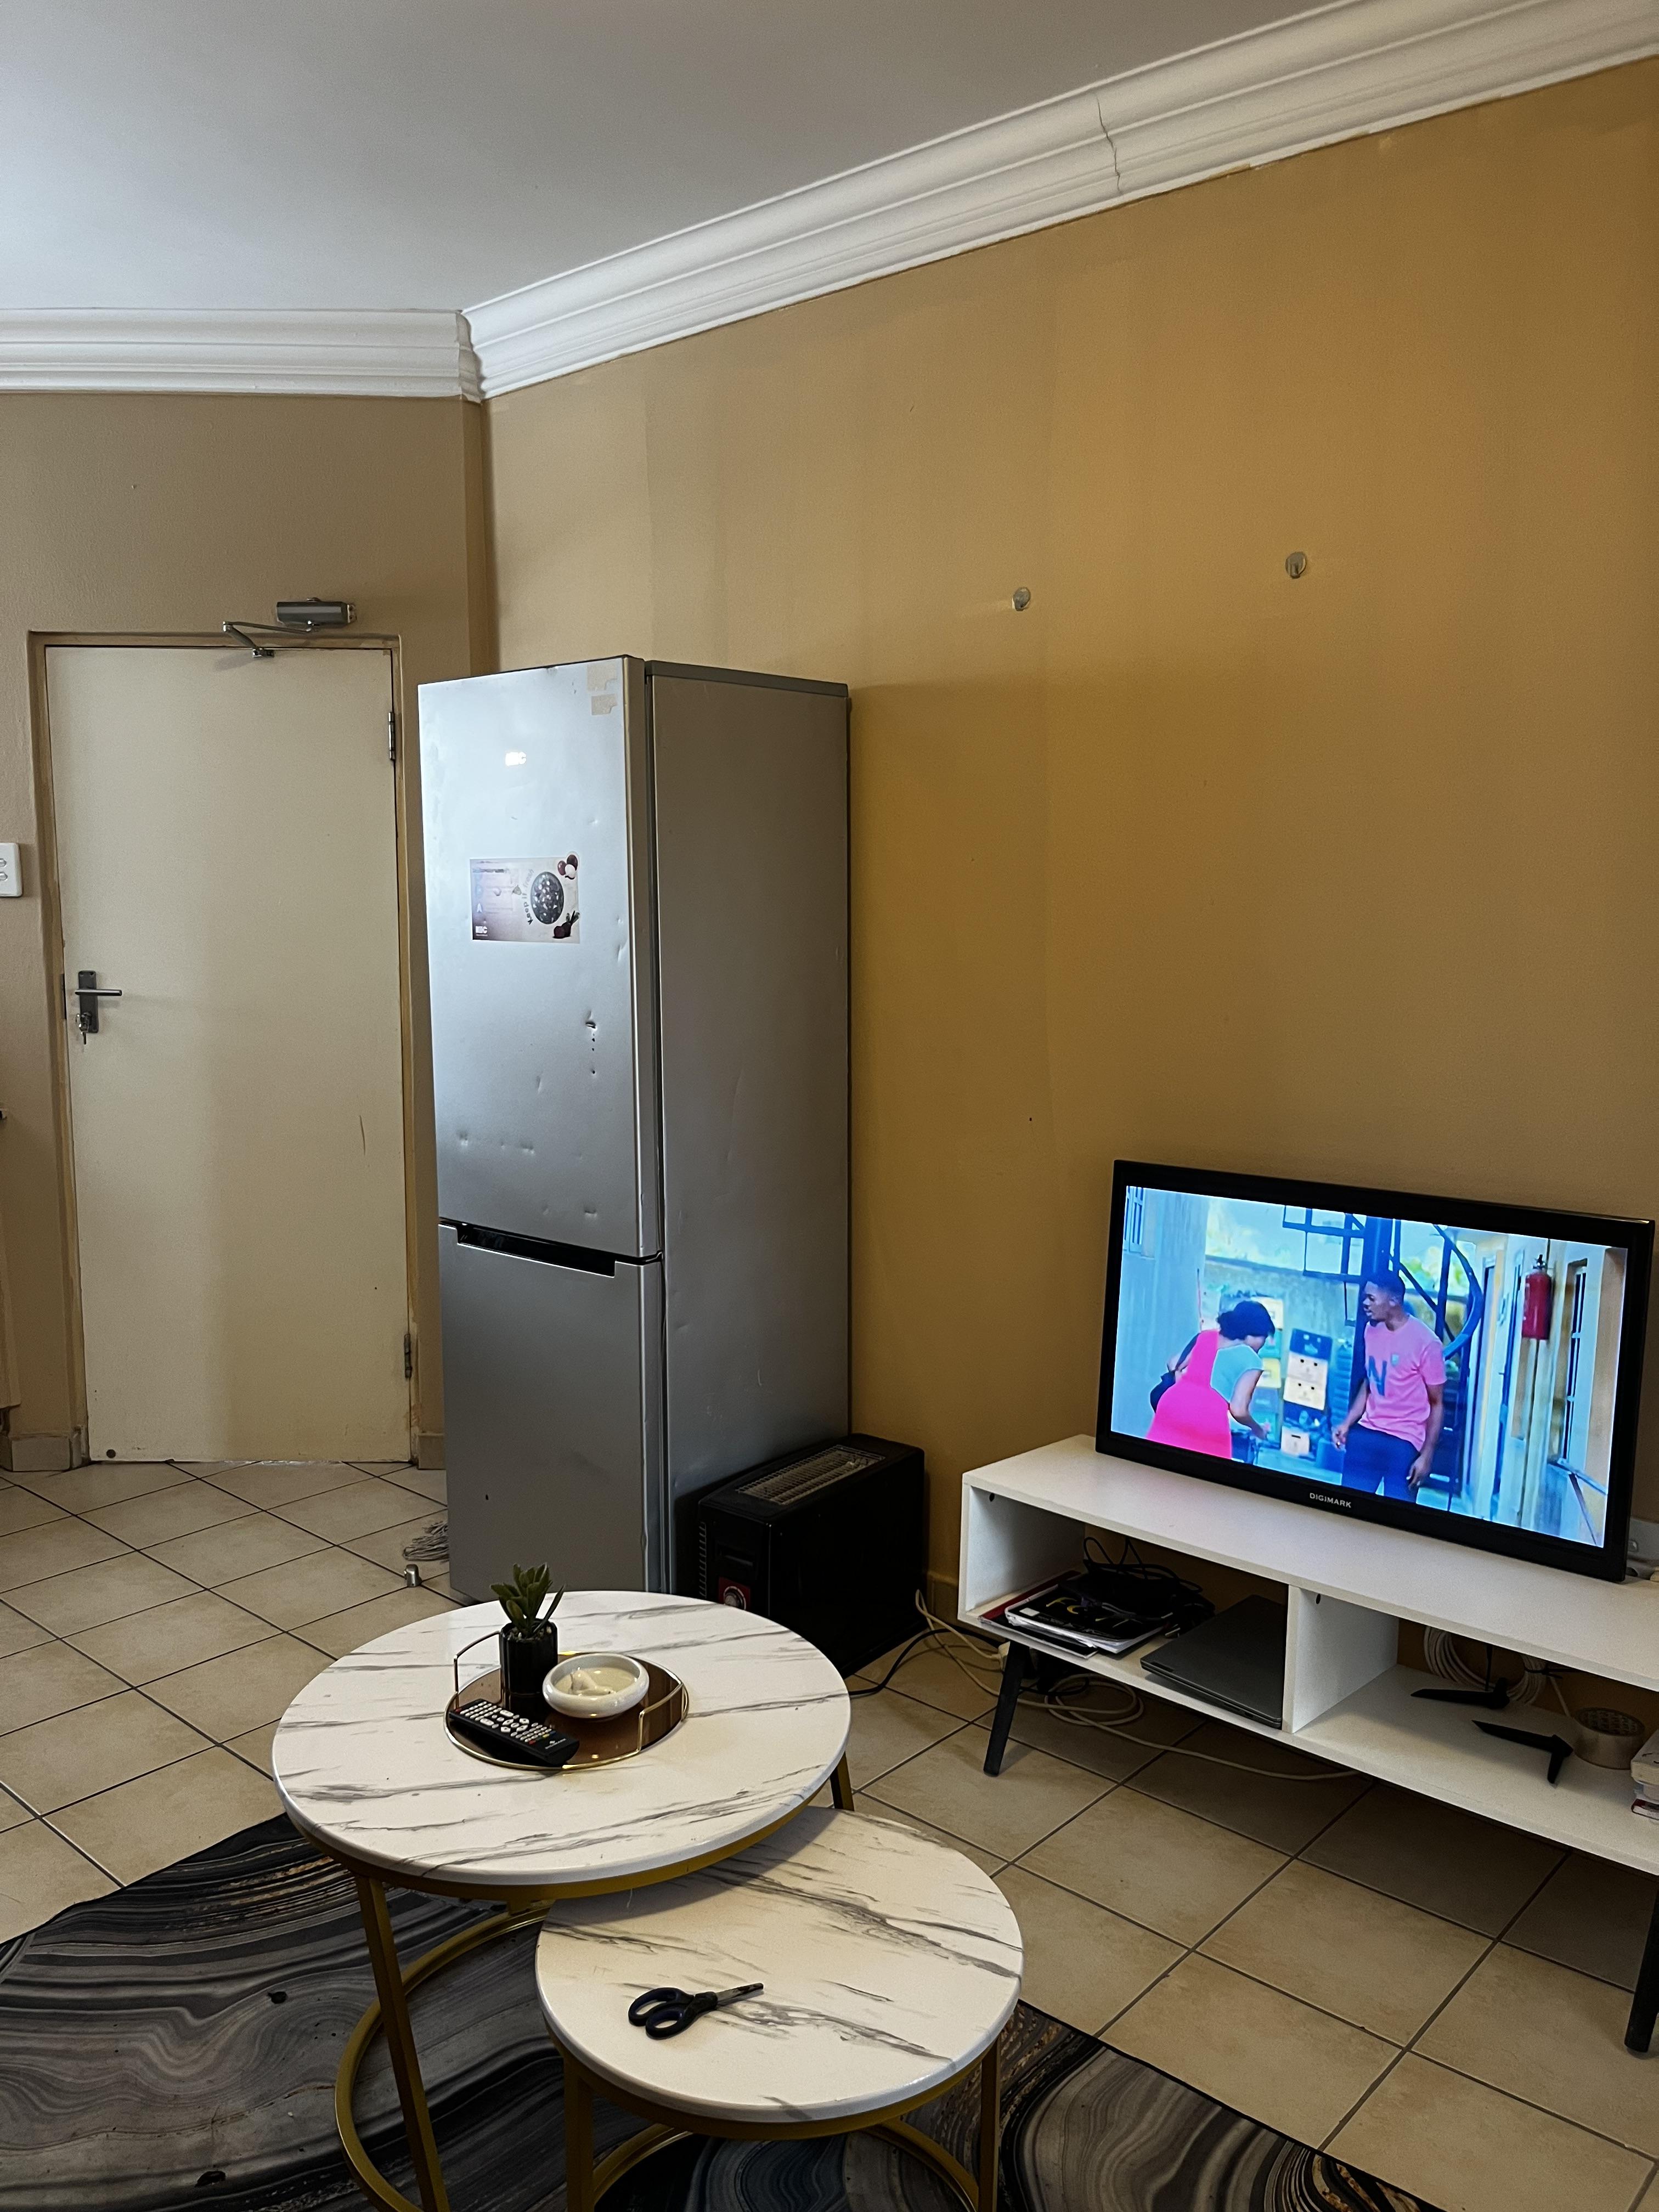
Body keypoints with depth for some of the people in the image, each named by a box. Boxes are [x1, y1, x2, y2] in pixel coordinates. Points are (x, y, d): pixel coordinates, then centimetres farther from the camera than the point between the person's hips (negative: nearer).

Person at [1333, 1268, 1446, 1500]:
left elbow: (1437, 1404, -9)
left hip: (1404, 1442, -6)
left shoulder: (1425, 1342, -15)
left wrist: (1426, 1455, -12)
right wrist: (1347, 1422, 8)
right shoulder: (1372, 1330, 5)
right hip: (1366, 1434, 6)